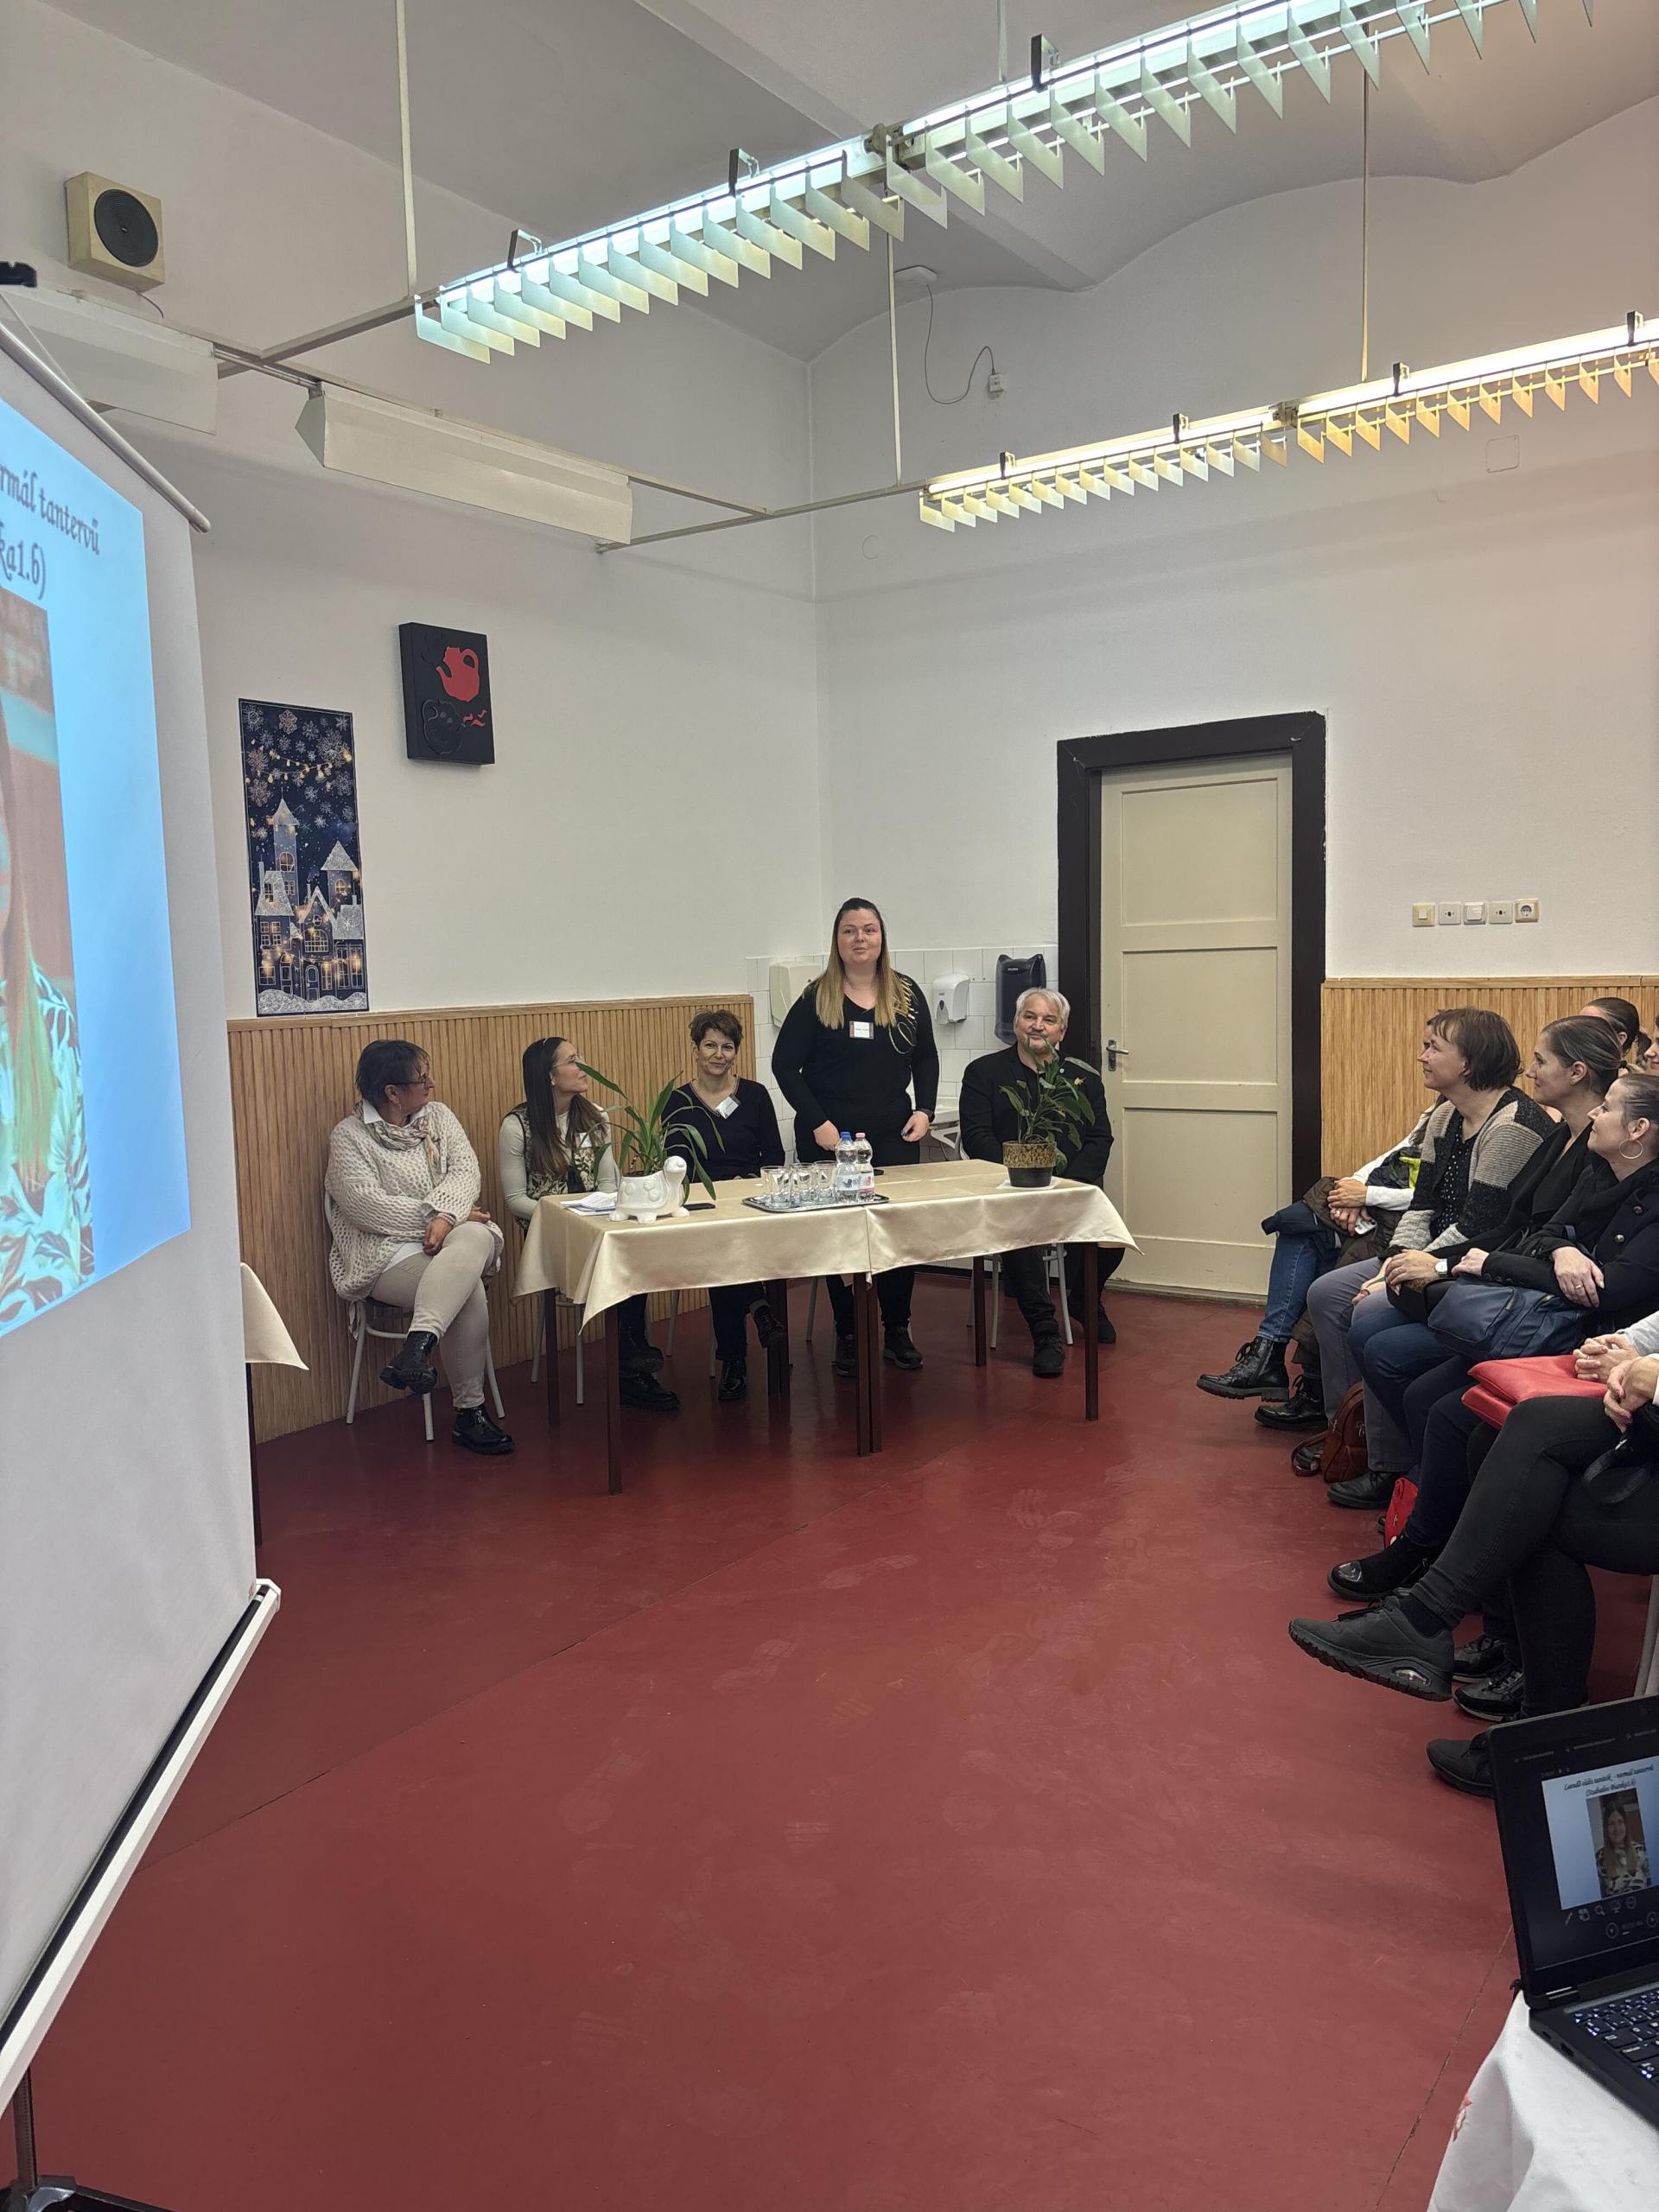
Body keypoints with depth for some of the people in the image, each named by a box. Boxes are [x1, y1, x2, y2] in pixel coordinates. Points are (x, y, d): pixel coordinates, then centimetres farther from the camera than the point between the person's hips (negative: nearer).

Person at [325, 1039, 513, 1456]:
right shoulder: (349, 1136, 0)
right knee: (469, 1292, -32)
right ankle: (469, 1413, -22)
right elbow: (367, 1206, -12)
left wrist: (446, 1214, -19)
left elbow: (465, 1169, 0)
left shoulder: (438, 1116, 14)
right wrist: (432, 1216, -14)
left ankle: (417, 1345, -50)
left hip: (452, 1235, 4)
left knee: (475, 1238, -36)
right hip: (390, 1252, -4)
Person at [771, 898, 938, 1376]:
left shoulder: (907, 994, 5)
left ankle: (897, 1331, 16)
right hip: (830, 1138, -2)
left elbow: (926, 1058, 13)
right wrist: (817, 1123, -11)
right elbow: (785, 1064, -4)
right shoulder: (816, 999, -3)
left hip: (895, 1137, 2)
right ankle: (848, 1337, 16)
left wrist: (924, 1110, -2)